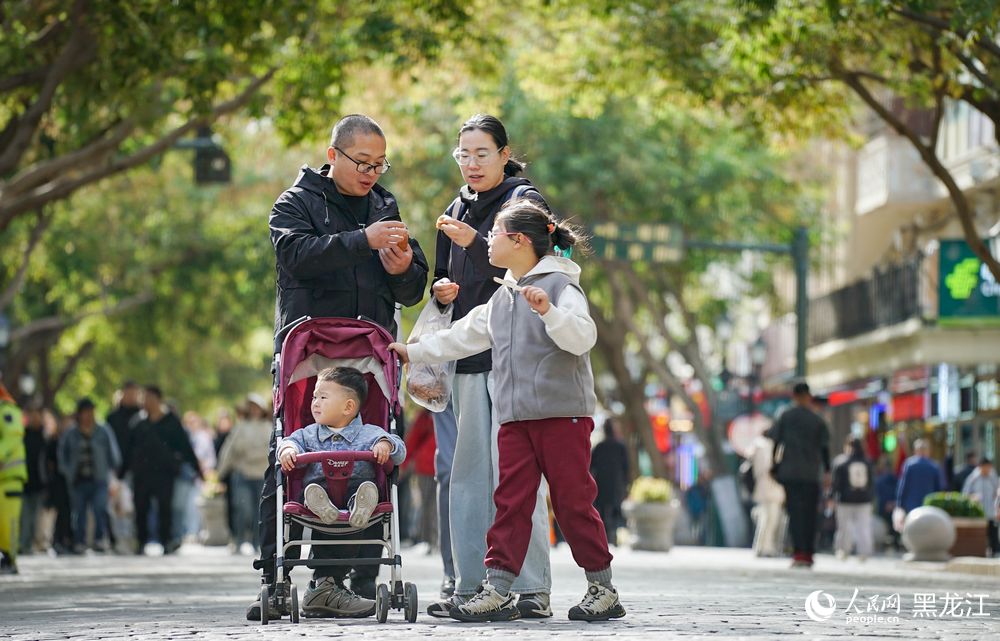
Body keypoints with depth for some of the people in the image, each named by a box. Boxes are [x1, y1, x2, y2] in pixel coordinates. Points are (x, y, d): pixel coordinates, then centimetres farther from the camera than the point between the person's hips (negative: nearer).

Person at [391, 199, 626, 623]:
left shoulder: (560, 285, -5)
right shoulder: (503, 297, 21)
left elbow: (582, 337, -17)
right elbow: (464, 336, 29)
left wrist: (549, 311, -31)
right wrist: (414, 352, 31)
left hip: (562, 412, -7)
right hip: (515, 415, 7)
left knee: (573, 500, -3)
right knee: (510, 501, 2)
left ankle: (602, 589, 6)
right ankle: (497, 591, 0)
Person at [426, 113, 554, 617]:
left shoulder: (524, 201, 0)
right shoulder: (456, 212, 18)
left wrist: (475, 243, -24)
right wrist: (441, 290, 5)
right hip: (468, 352, 6)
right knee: (468, 470, 3)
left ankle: (530, 588, -8)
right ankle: (469, 585, 6)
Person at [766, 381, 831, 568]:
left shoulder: (786, 416, 3)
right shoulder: (818, 421, 5)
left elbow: (776, 441, 3)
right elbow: (824, 447, 3)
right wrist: (827, 472, 6)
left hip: (789, 471, -1)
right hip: (811, 474, 1)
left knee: (794, 511, -4)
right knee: (810, 514, 8)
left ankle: (799, 553, -15)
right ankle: (808, 554, 8)